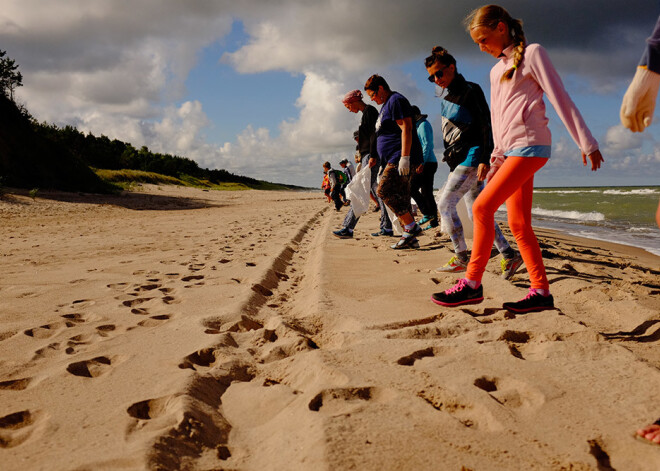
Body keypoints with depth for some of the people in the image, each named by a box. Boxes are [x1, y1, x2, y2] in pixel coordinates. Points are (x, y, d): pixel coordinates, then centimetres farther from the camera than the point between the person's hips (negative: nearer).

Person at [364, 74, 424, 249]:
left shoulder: (396, 100, -8)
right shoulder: (386, 105, 24)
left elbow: (406, 128, -18)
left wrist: (404, 157, -25)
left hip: (401, 157, -11)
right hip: (394, 159, 11)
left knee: (384, 190, -17)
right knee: (401, 197, 6)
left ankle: (412, 226, -14)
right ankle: (410, 237, 6)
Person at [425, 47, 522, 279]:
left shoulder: (470, 91, -9)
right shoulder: (449, 96, 17)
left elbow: (486, 125, -15)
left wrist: (484, 159, -22)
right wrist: (451, 159, 22)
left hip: (471, 157, -9)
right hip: (460, 160, 9)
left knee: (445, 204, -9)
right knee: (476, 212, 7)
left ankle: (461, 259, 0)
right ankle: (509, 256, 8)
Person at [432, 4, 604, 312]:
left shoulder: (531, 53, 2)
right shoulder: (496, 71, 24)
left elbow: (560, 98, -4)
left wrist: (586, 143, -6)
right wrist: (497, 159, 23)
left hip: (530, 144, -8)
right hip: (511, 149, 8)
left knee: (482, 207, -18)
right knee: (518, 223, 1)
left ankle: (472, 284, -14)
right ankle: (541, 292, 4)